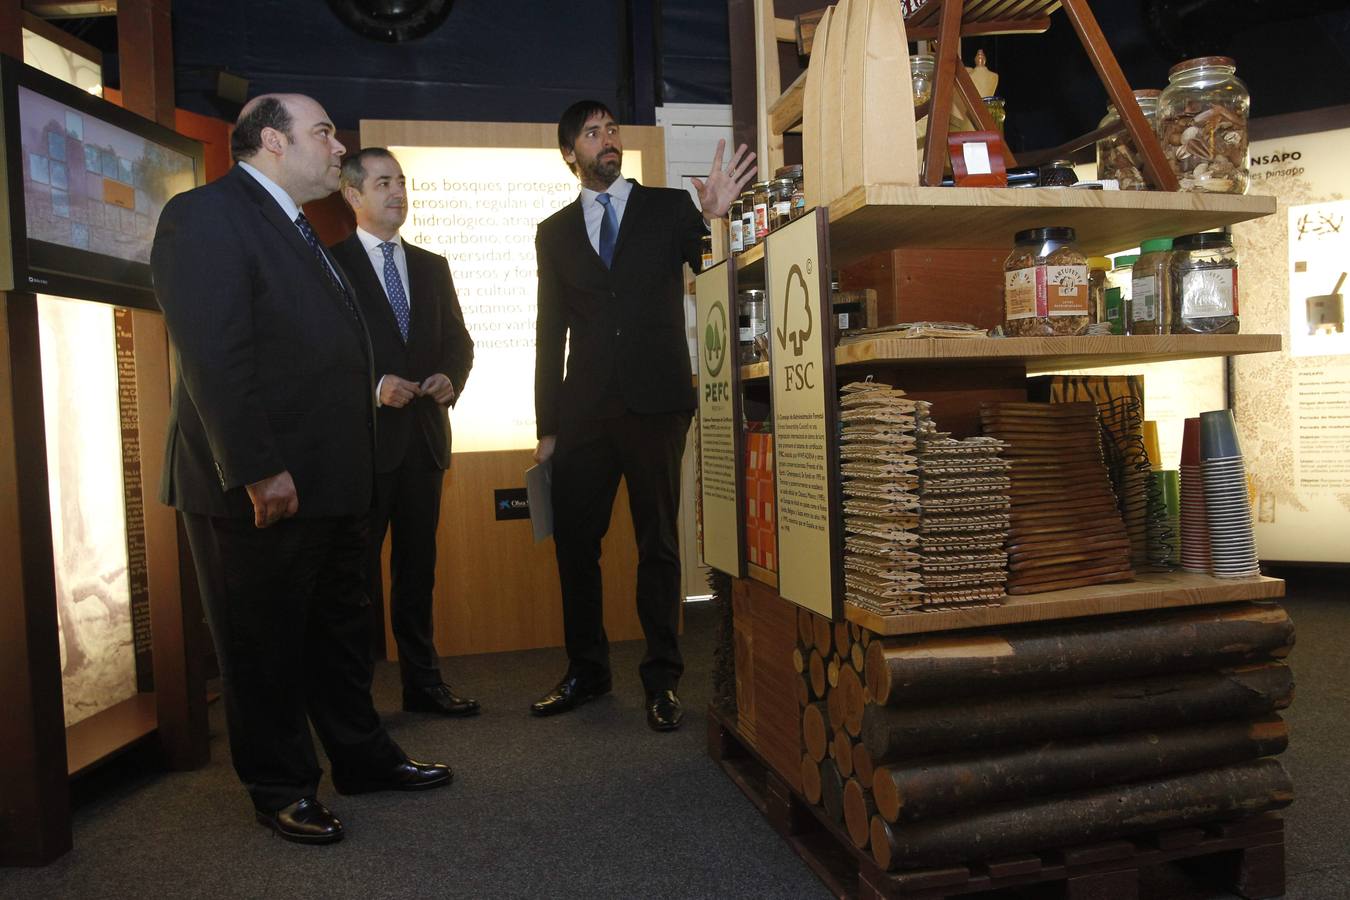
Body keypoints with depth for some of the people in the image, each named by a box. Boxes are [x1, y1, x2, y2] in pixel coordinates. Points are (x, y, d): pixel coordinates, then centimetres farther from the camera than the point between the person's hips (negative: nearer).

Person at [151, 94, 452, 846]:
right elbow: (213, 356, -20)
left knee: (341, 630, 18)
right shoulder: (206, 216, -11)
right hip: (260, 491, -9)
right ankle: (283, 789, 22)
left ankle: (363, 756, 33)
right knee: (265, 644, 7)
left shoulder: (301, 231, 18)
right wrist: (257, 470, -24)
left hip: (329, 485, 9)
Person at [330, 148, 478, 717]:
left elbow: (460, 341, 16)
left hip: (424, 436, 5)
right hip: (363, 439, -5)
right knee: (358, 569, 3)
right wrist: (373, 386, -18)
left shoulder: (432, 267, 15)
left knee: (417, 566, 12)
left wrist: (451, 378, -4)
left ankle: (423, 682, 21)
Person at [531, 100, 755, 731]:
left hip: (656, 401, -2)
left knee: (658, 542, 3)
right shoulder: (554, 232, 13)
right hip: (583, 408, 2)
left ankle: (662, 679, 13)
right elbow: (550, 334, 11)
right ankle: (586, 671, 22)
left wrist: (714, 218, -21)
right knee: (574, 542, 6)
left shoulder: (669, 207, 7)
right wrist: (547, 426, 7)